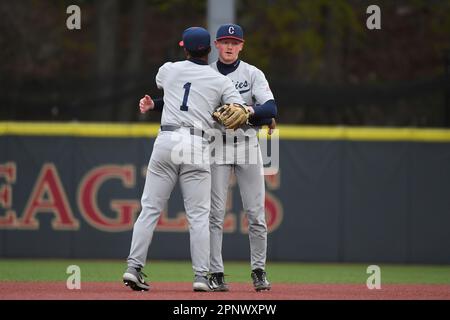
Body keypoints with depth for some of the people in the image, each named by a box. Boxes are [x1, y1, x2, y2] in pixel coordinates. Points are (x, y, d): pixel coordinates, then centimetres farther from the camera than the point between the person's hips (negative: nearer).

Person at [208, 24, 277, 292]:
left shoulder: (253, 74, 2)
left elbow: (271, 109, -11)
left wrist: (248, 111, -29)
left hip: (248, 147, 0)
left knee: (256, 212, 0)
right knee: (215, 213, -4)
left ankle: (259, 271, 11)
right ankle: (216, 273, 0)